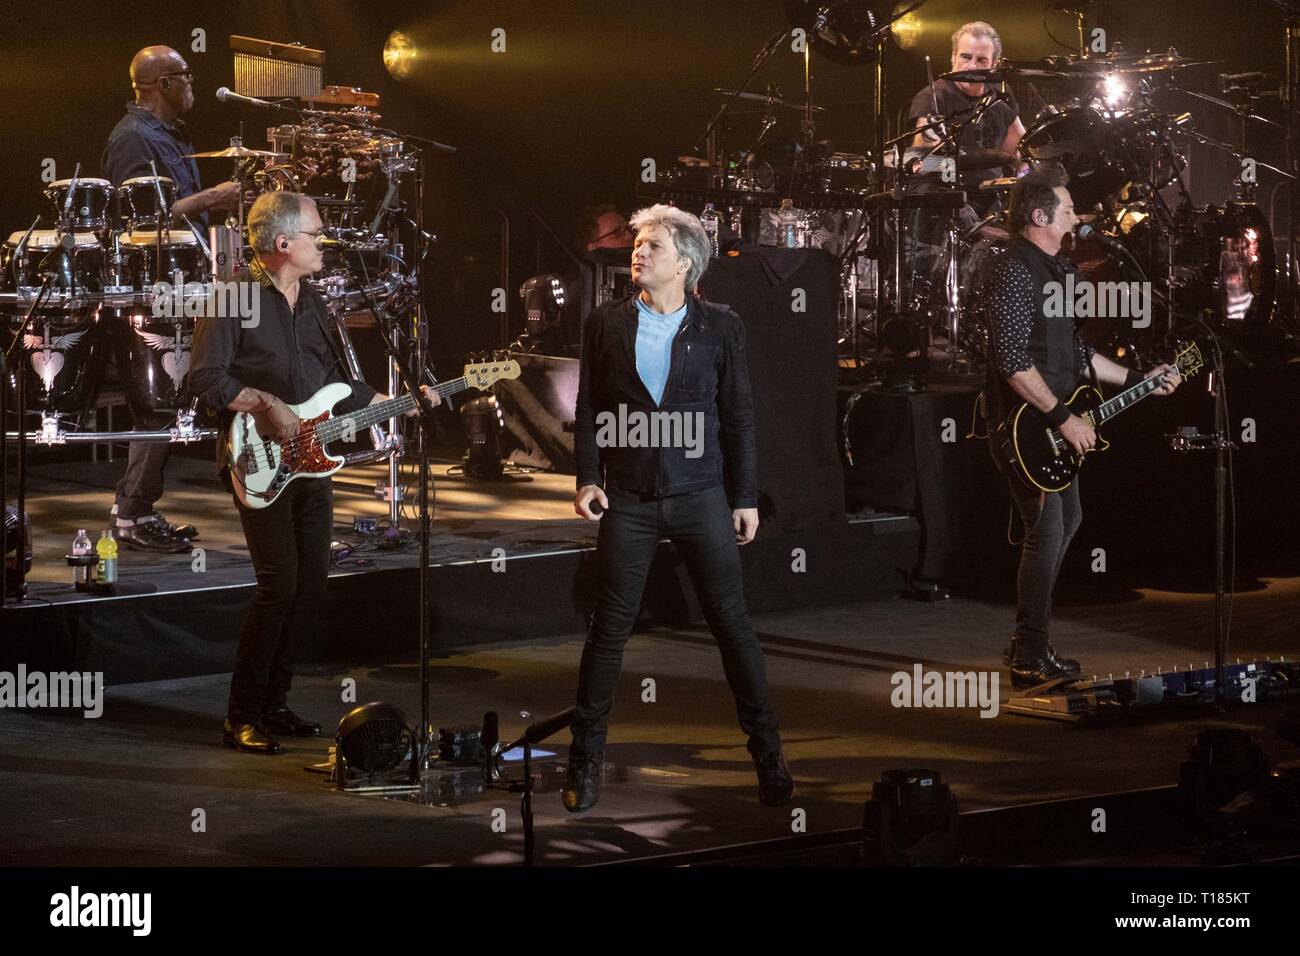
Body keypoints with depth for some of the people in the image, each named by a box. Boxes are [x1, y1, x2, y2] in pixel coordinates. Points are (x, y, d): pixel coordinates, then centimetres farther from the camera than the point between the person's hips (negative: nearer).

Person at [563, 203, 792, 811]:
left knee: (733, 625, 2)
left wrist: (745, 498, 2)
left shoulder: (719, 327, 2)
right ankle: (585, 760, 11)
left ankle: (767, 754, 12)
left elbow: (738, 416, 5)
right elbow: (588, 409, 7)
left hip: (702, 498, 0)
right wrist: (588, 479, -4)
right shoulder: (606, 324, 5)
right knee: (609, 629, 2)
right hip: (628, 502, 0)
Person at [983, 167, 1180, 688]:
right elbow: (1014, 361, -25)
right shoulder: (1015, 272, -18)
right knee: (1046, 532, -10)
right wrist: (1063, 417, -24)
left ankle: (1027, 642, 25)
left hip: (1055, 426, 11)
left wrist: (1136, 380, 17)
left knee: (1067, 519, 17)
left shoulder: (1055, 270, 14)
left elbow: (1073, 351, 21)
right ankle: (1030, 659, -1)